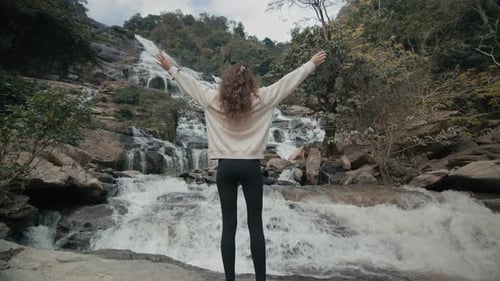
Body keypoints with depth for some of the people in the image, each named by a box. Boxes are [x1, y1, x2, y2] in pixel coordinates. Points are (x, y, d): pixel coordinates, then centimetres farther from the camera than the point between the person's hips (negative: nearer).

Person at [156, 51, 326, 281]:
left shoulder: (214, 100, 0)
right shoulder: (260, 99, -2)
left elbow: (190, 83, 13)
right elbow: (288, 81, 5)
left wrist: (171, 68, 29)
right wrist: (312, 63, 16)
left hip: (226, 167, 1)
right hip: (251, 167, -1)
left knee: (228, 226, 6)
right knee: (255, 225, 6)